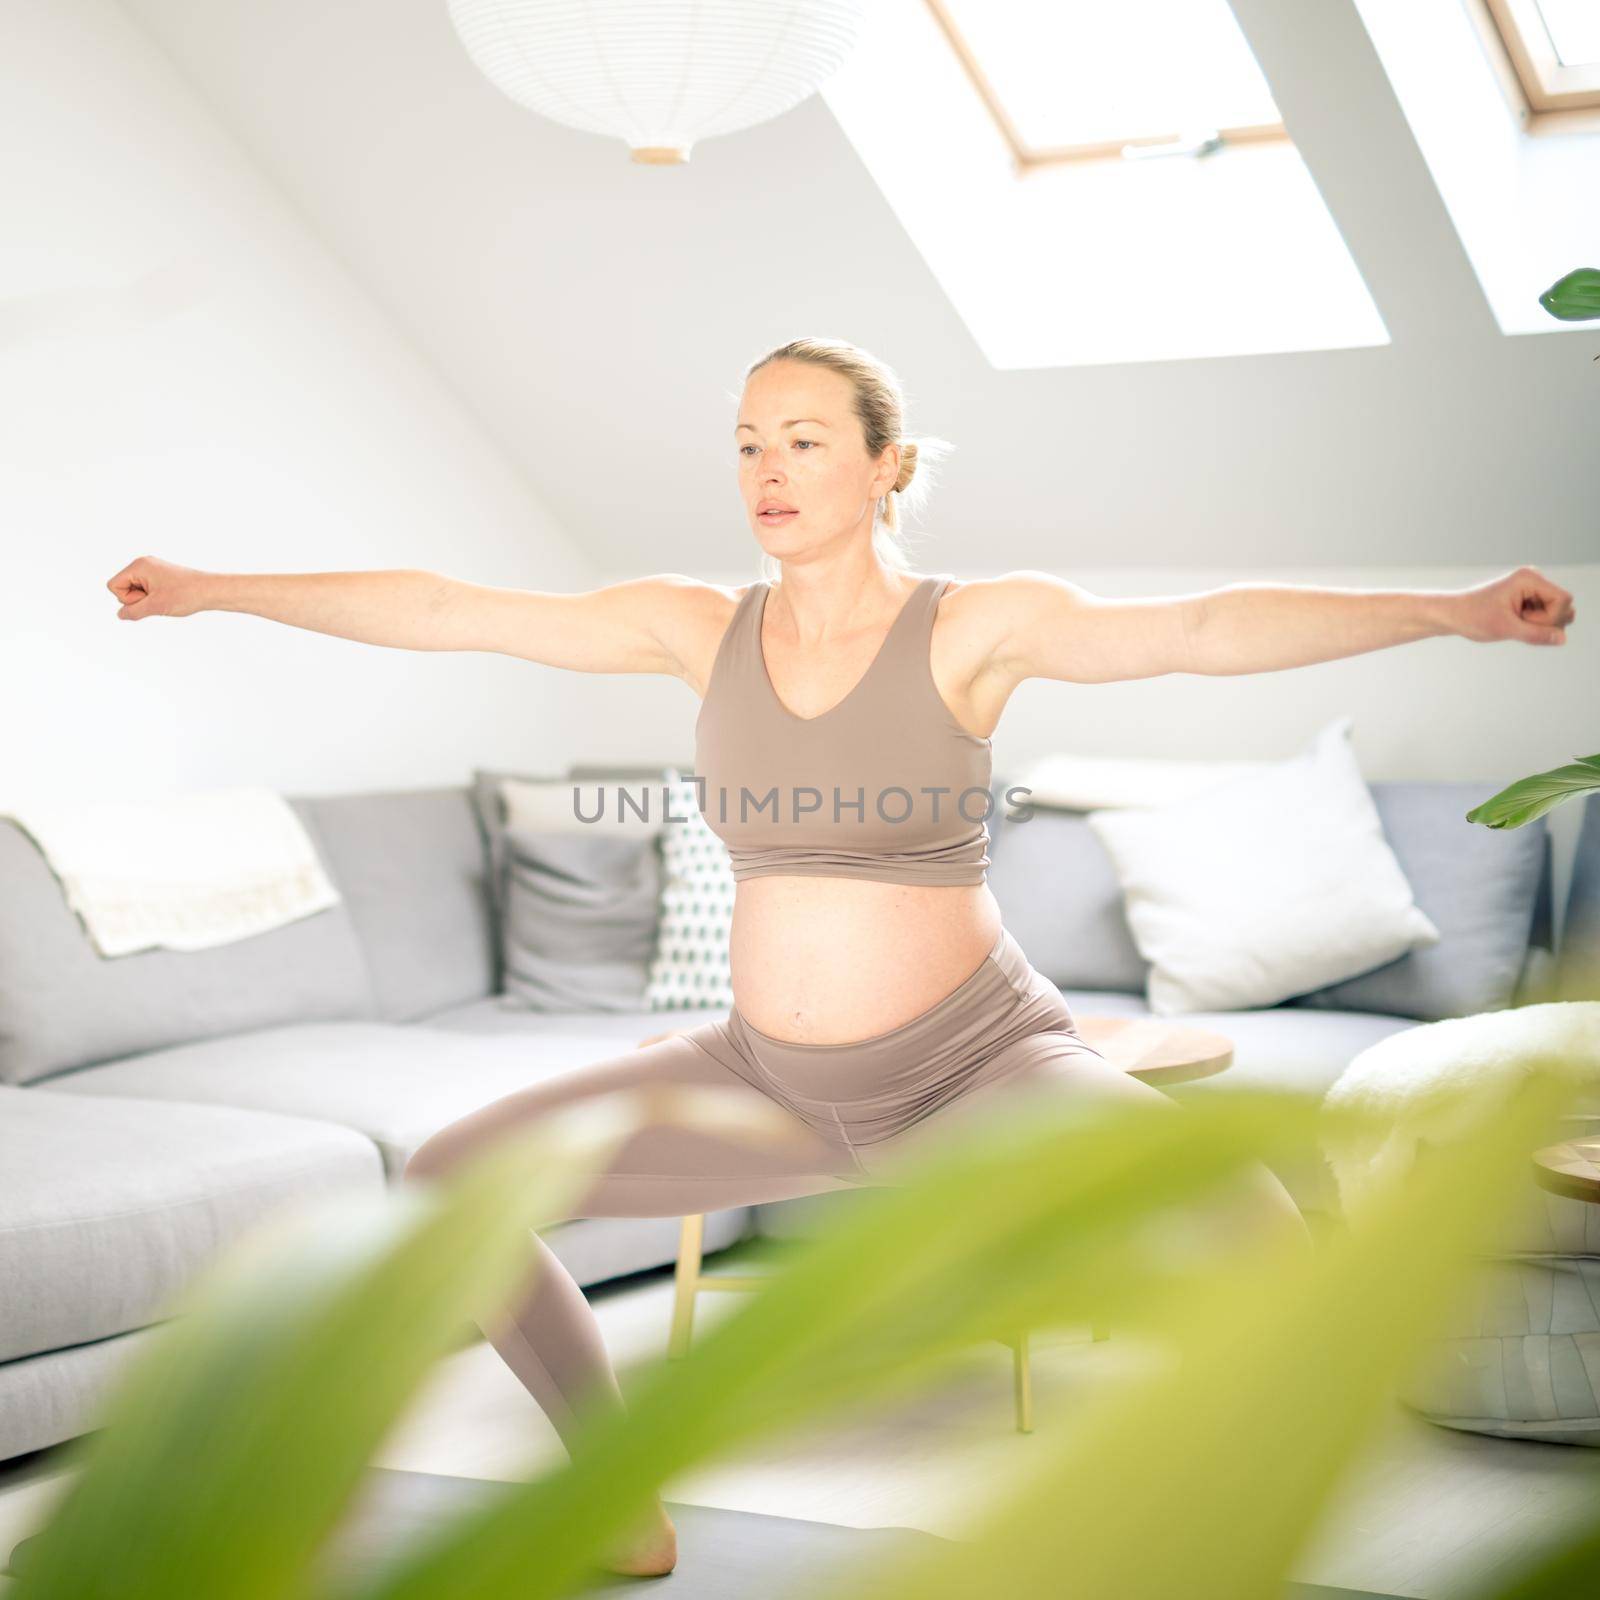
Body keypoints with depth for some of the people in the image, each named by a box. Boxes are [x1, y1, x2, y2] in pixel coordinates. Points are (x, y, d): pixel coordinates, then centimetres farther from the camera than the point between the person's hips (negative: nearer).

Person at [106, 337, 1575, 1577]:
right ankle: (629, 1513, 18)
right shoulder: (700, 627, -2)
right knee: (443, 1187, 1)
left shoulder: (980, 623, -13)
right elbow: (440, 610, 1)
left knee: (1254, 1237, -34)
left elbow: (1209, 627, -27)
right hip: (772, 1077, 5)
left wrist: (1451, 612, -40)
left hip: (982, 1068, -5)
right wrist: (210, 590, 5)